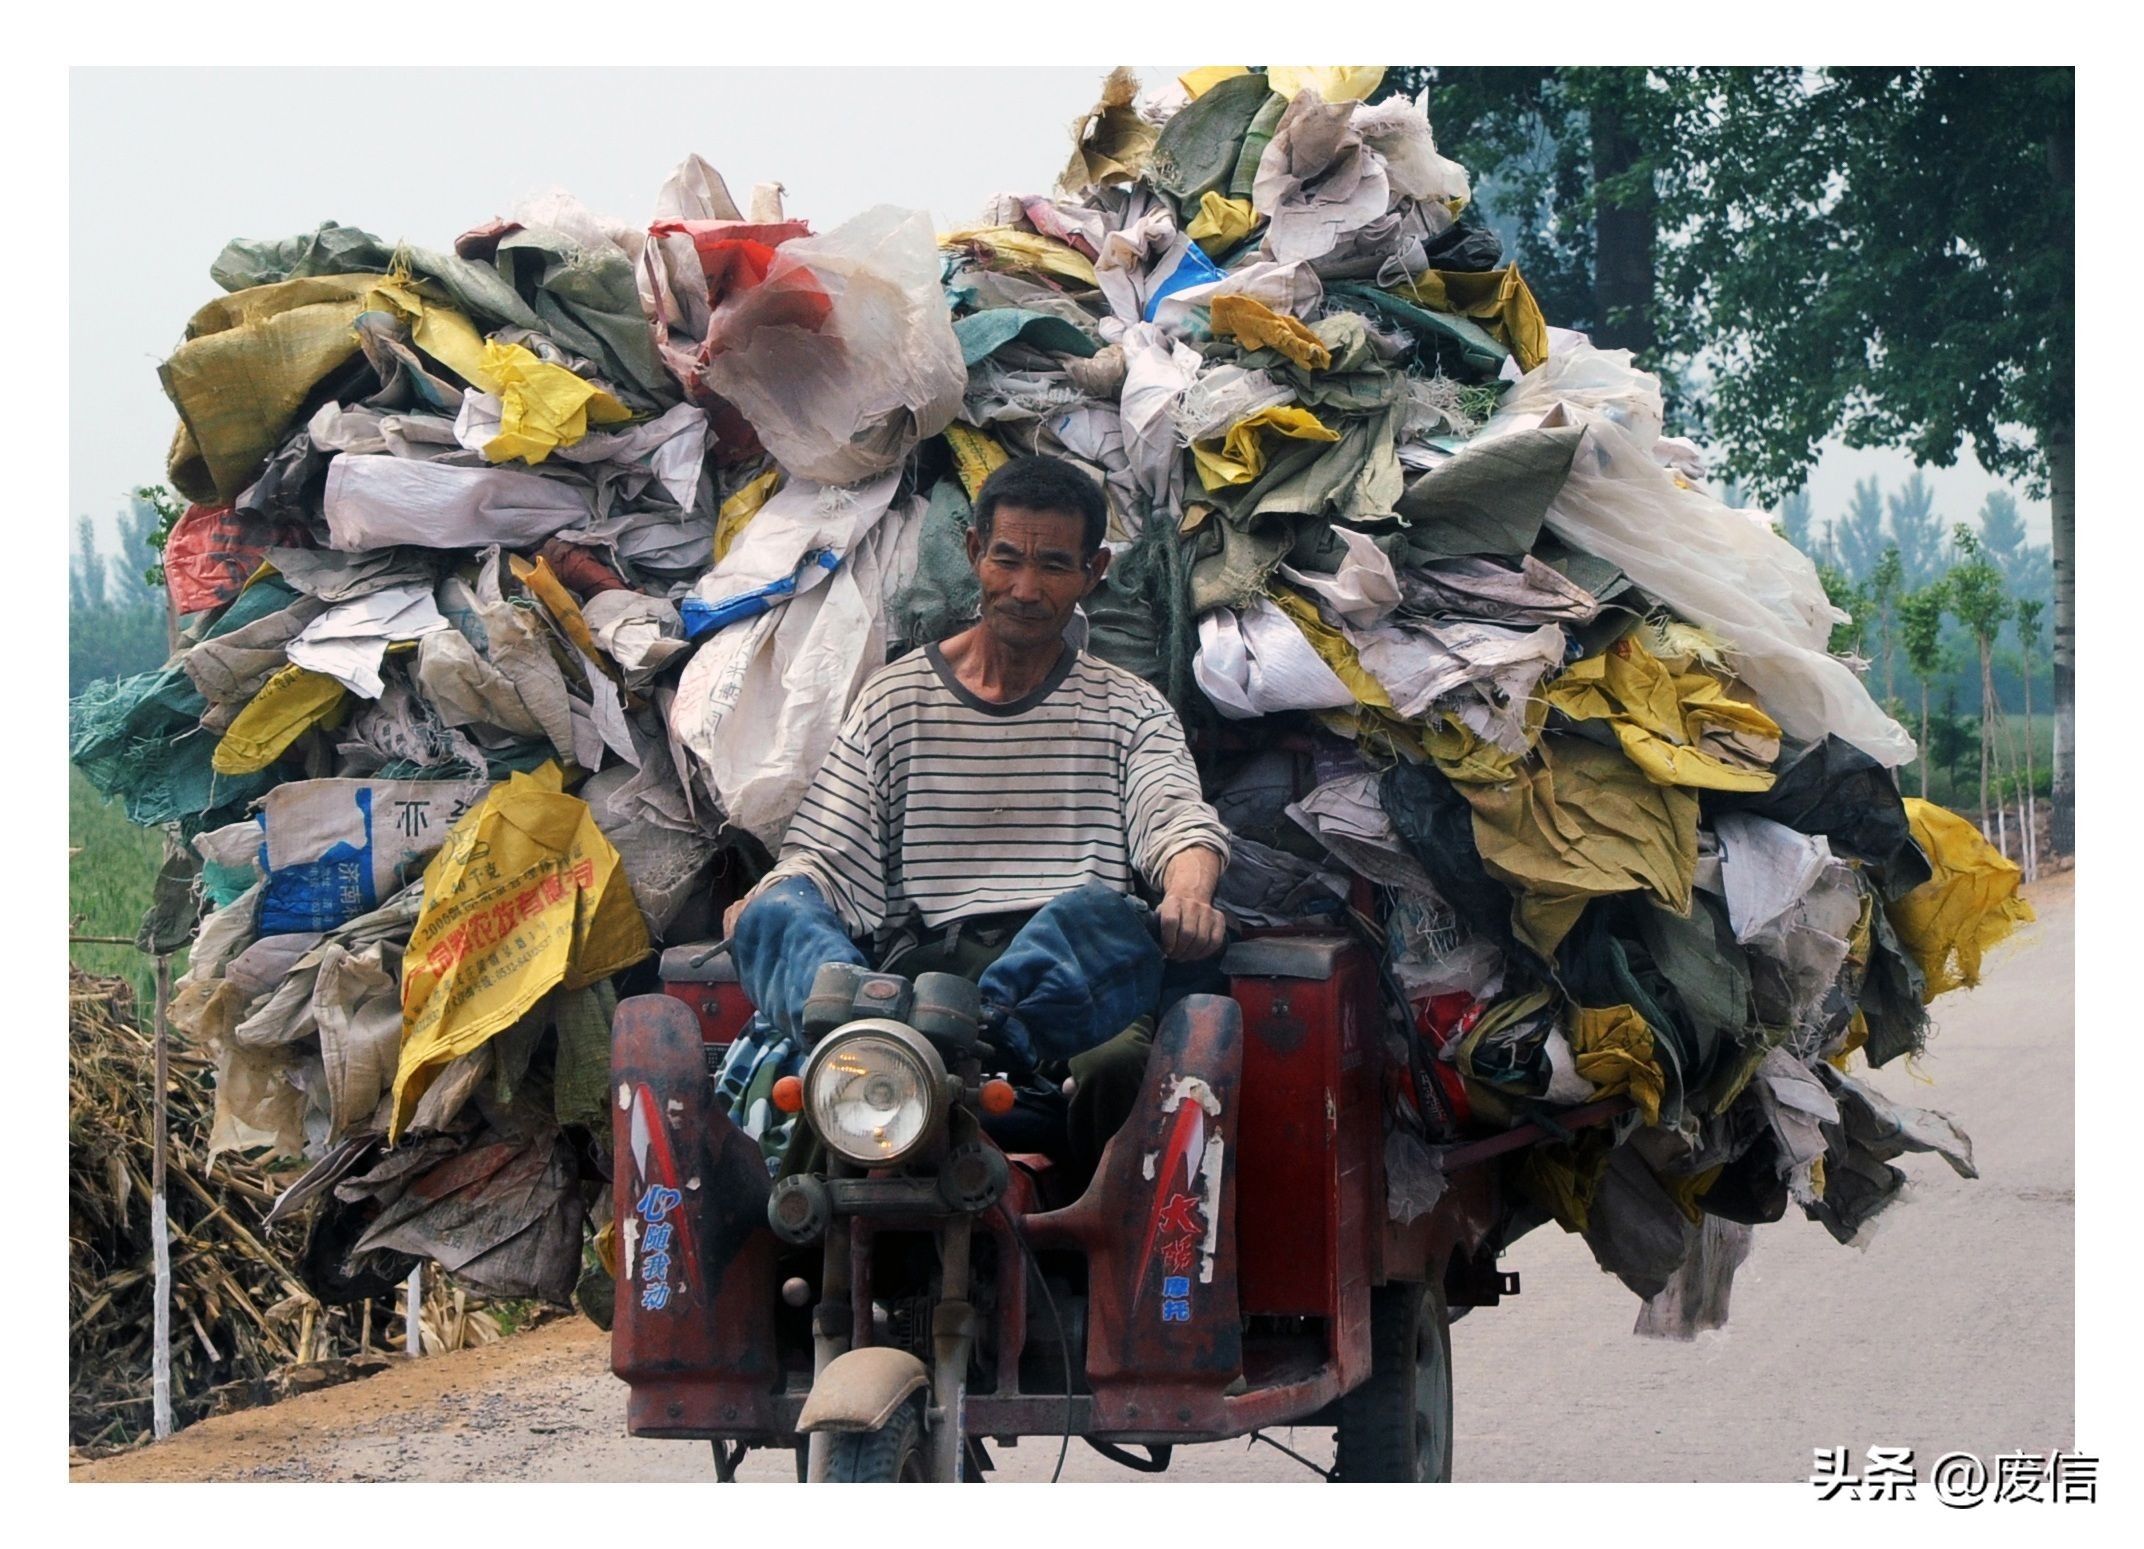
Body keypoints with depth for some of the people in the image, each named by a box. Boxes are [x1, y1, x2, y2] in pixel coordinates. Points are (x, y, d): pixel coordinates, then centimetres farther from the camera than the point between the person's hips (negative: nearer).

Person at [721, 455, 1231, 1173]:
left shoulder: (1128, 709, 21)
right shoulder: (896, 699, 21)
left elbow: (1176, 817, 0)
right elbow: (824, 854, 13)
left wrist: (1188, 894, -26)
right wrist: (765, 905, -12)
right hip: (932, 962, 1)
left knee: (1118, 1065, -40)